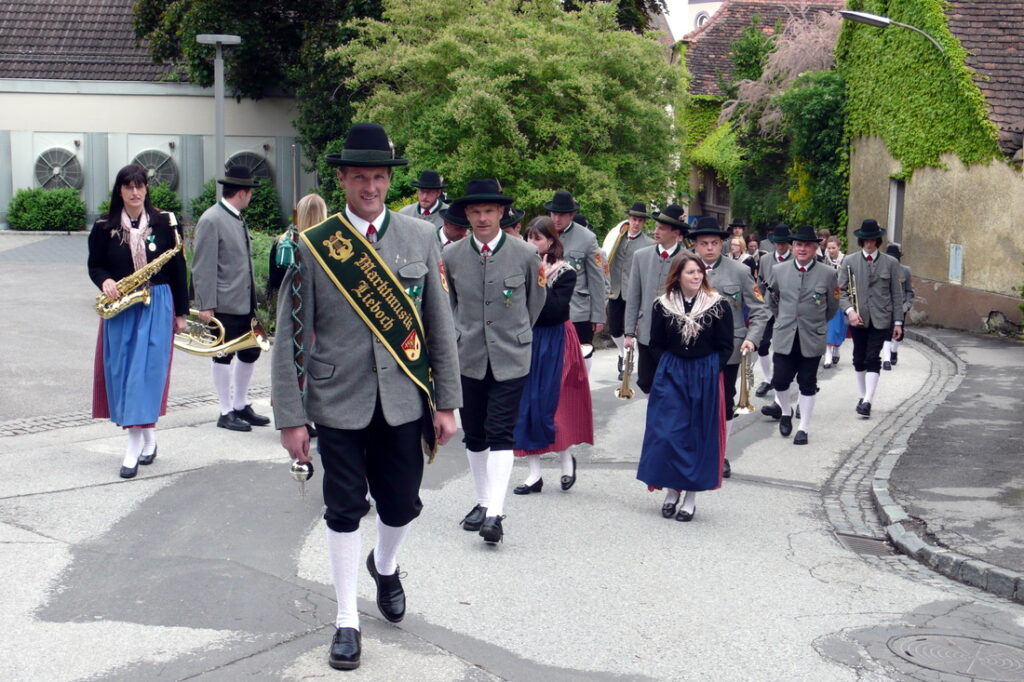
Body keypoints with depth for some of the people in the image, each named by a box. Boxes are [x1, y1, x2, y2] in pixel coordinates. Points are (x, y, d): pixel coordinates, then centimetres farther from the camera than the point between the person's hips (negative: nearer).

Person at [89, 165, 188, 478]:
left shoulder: (165, 222, 0)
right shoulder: (104, 227, 3)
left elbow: (178, 269, 3)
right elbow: (94, 265, 10)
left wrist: (181, 312, 4)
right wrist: (105, 281, -14)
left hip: (157, 306, -2)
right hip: (120, 308, 2)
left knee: (146, 371, -7)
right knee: (121, 372, 4)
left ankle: (134, 446, -4)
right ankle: (148, 436, 19)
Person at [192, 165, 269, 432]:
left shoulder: (238, 218, 14)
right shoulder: (211, 220, -12)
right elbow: (203, 267, -16)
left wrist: (253, 298, 17)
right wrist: (206, 305, -19)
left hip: (245, 303, 9)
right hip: (224, 304, -9)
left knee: (250, 352, 13)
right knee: (224, 356, 2)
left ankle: (241, 406, 27)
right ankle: (226, 412, 13)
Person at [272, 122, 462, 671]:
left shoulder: (421, 239, 1)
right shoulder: (313, 247, -5)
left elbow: (440, 327, 5)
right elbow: (289, 337, -4)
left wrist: (446, 401, 3)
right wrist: (291, 417, -6)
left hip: (404, 401, 2)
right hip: (338, 403, -2)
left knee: (401, 504, 12)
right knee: (344, 512, 7)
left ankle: (385, 565, 46)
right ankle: (347, 621, 23)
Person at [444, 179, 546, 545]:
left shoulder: (525, 254, -4)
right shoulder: (451, 255, 1)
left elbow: (536, 301, 11)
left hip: (510, 359, -3)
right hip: (467, 358, 3)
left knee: (500, 434, -9)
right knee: (474, 436, 10)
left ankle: (495, 512, -12)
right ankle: (482, 501, 25)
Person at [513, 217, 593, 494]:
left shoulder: (564, 272, -6)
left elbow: (557, 310, -19)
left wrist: (540, 281, -18)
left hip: (552, 345, -4)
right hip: (524, 341, 4)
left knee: (548, 405, -3)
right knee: (525, 406, 3)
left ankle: (566, 458, 22)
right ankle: (534, 473, 11)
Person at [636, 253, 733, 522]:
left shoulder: (719, 305, -6)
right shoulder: (663, 305, -1)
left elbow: (726, 347, -1)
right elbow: (656, 344, 9)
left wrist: (708, 372, -7)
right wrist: (670, 367, 0)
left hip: (705, 378, -1)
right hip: (670, 377, 1)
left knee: (700, 435, 4)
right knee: (667, 434, -4)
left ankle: (691, 497, 13)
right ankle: (671, 490, 13)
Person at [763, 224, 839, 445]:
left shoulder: (827, 274, -3)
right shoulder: (779, 271, 2)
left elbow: (832, 307, 10)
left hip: (812, 340, -1)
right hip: (784, 338, 1)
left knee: (807, 385, 6)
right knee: (780, 380, -1)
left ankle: (803, 428, 16)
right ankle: (786, 412, 28)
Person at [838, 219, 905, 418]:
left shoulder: (890, 263, 3)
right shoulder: (850, 261, 3)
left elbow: (897, 294, 5)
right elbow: (842, 290, 2)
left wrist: (898, 321, 2)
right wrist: (849, 310, -14)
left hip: (880, 318, -2)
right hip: (857, 318, 2)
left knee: (873, 359, -9)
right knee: (859, 358, 10)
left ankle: (868, 400, -12)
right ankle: (863, 396, 25)